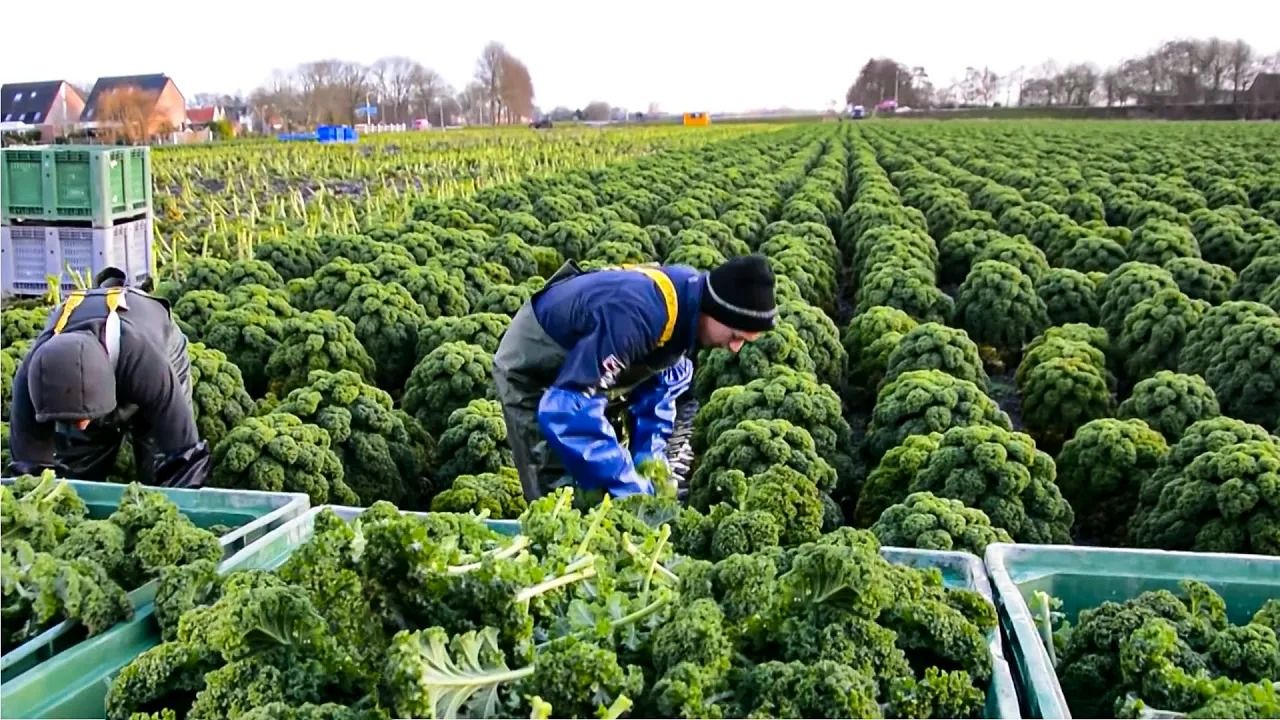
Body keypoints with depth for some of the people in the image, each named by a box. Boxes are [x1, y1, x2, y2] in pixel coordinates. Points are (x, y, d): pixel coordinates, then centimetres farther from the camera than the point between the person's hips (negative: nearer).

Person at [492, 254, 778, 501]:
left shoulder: (691, 300, -15)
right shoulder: (637, 315, -41)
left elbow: (659, 384, -3)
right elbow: (567, 409, -43)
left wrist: (651, 461, -14)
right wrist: (631, 489, -37)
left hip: (590, 365, 8)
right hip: (533, 367, -7)